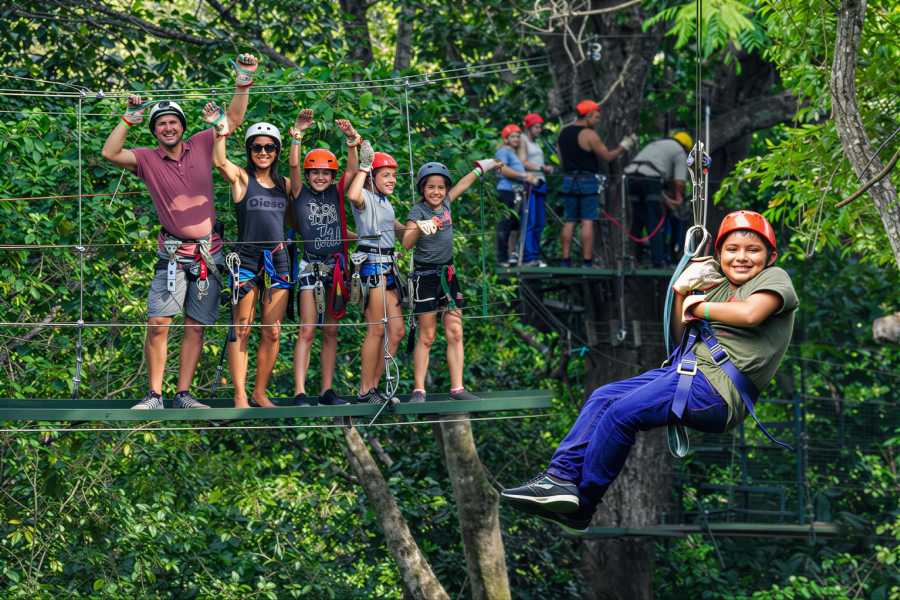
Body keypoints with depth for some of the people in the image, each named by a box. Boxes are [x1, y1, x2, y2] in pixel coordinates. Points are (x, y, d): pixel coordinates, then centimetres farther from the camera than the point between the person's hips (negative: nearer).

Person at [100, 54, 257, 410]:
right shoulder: (147, 159, 1)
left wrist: (243, 83, -4)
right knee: (158, 323, -10)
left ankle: (183, 395, 11)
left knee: (196, 326, 5)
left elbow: (234, 119, 7)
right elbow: (110, 153, -12)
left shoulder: (201, 146, 6)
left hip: (208, 253, 2)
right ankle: (154, 396, -5)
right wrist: (129, 119, -13)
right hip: (173, 254, -2)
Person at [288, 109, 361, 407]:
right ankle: (300, 392, -12)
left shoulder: (337, 193, 10)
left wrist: (352, 140, -17)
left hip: (335, 265, 4)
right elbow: (294, 165, -12)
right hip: (310, 265, -4)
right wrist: (297, 134, -22)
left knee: (330, 331, 7)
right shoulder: (301, 193, 2)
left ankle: (327, 390, 11)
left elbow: (352, 169, -3)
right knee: (307, 330, -9)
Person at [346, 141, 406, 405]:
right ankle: (365, 391, -2)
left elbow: (397, 229, 34)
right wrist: (364, 168, -22)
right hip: (372, 263, -9)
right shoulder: (366, 197, -8)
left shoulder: (385, 201, 19)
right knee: (377, 329, -8)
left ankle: (373, 386, 14)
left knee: (397, 330, 7)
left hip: (388, 265, 9)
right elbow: (353, 195, -33)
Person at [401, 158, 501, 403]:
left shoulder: (445, 203, 6)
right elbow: (407, 243, -28)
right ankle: (418, 390, -1)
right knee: (426, 337, -4)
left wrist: (480, 169, 41)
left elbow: (461, 185, 28)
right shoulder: (418, 211, -12)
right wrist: (420, 227, -48)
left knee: (455, 334, 2)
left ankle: (457, 388, 3)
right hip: (425, 277, -6)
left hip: (448, 274, 6)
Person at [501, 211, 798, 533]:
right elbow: (681, 333, 26)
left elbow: (750, 313, -21)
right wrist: (682, 291, 9)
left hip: (717, 387, -10)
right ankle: (562, 476, -6)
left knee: (622, 413, -18)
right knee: (602, 397, 2)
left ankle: (580, 504, -11)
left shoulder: (774, 277, 1)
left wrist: (699, 306, -6)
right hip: (683, 370, 10)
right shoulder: (719, 286, 25)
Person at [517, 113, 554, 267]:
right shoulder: (522, 141, -1)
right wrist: (542, 168, -14)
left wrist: (547, 169, 7)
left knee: (539, 224, 5)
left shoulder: (536, 144, 25)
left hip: (539, 184, 9)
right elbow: (523, 163, -11)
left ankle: (535, 256, 7)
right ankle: (528, 257, -17)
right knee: (529, 222, -13)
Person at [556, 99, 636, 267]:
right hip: (587, 181, -7)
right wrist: (624, 146, 2)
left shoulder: (564, 133, 10)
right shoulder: (589, 135, -12)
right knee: (587, 222, -5)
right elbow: (608, 156, -9)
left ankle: (565, 260, 7)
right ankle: (587, 262, -8)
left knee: (570, 222, 9)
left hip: (568, 180, 7)